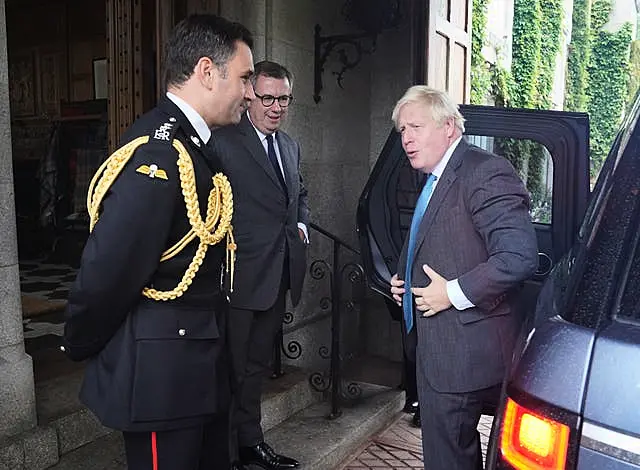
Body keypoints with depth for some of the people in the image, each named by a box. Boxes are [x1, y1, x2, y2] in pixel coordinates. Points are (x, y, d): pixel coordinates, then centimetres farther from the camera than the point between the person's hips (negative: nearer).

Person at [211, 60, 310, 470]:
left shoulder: (291, 146, 14)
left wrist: (301, 225, 8)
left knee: (258, 365, 21)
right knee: (232, 369, 5)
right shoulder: (224, 141, -12)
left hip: (278, 275, 8)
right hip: (242, 274, -8)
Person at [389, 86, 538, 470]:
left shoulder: (486, 172, -17)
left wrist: (454, 293, -21)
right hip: (439, 350, 10)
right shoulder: (435, 181, 13)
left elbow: (519, 256, -27)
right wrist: (406, 279, 10)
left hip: (464, 351, -10)